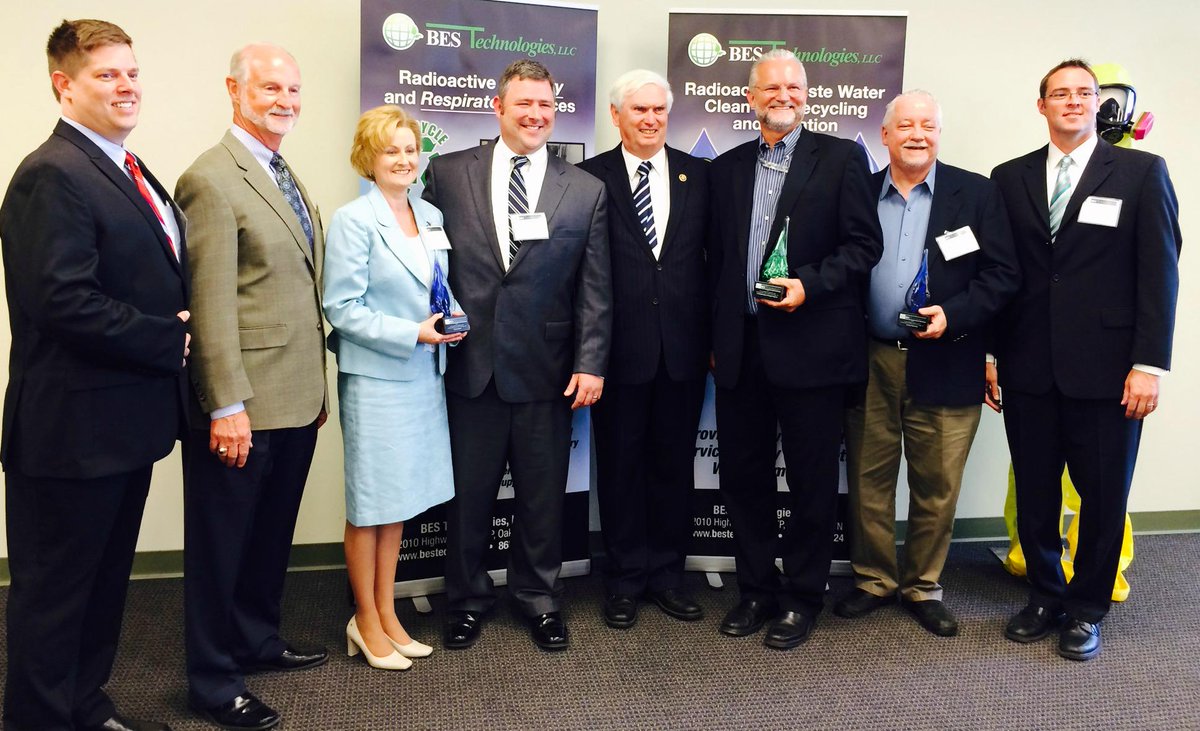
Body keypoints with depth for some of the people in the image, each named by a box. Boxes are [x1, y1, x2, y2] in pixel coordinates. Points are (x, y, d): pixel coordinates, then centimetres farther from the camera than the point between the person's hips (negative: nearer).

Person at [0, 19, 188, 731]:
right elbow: (64, 301, -25)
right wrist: (170, 339, -17)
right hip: (72, 428, -9)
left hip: (126, 422, 10)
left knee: (105, 582, 21)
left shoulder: (130, 173, 14)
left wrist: (181, 323, 2)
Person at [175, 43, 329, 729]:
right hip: (242, 407, -8)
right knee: (222, 541, 7)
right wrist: (227, 405, -20)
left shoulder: (291, 181, 14)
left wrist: (317, 385, 15)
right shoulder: (212, 180, -13)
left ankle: (258, 639, 39)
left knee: (273, 532, 20)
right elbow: (211, 301, -18)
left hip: (296, 401, 8)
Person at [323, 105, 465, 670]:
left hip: (423, 375, 6)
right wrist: (413, 334, -18)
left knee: (401, 502, 14)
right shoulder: (353, 221, -10)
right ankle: (365, 620, 21)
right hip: (374, 378, -6)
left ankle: (387, 613, 27)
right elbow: (343, 308, -14)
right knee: (371, 504, 5)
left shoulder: (432, 217, 9)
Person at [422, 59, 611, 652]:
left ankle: (539, 598, 32)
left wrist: (590, 363, -6)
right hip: (469, 365, 0)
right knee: (468, 492, 12)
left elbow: (594, 288, 1)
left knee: (543, 495, 12)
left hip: (546, 371, 0)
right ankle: (467, 599, 32)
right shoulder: (448, 174, 2)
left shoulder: (586, 191, 3)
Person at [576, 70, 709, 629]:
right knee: (619, 463, 8)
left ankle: (667, 573, 27)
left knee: (674, 462, 12)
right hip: (619, 347, -2)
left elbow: (712, 257, 6)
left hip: (684, 346, 3)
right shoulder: (590, 177, 0)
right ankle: (625, 578, 24)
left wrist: (714, 337, 1)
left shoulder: (698, 175, 7)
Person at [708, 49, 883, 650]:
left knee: (812, 481, 5)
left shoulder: (841, 159, 2)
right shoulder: (726, 169, 14)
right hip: (740, 347, 4)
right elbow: (717, 259, 15)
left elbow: (865, 244, -3)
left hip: (811, 345, -4)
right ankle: (756, 589, 26)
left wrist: (809, 283, -17)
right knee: (743, 477, 10)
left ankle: (802, 596, 21)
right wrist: (716, 338, 11)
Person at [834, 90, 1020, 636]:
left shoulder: (977, 194, 2)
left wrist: (952, 314, -16)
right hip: (869, 365, 2)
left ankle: (923, 586, 25)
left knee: (937, 485, 8)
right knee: (867, 480, 9)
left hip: (944, 365, -1)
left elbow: (1003, 275, -1)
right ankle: (874, 579, 27)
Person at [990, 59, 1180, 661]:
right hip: (1028, 368, 2)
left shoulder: (1142, 173, 2)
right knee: (1034, 492, 10)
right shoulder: (1010, 178, 9)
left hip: (1105, 369, -2)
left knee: (1104, 495, 7)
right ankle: (1045, 596, 30)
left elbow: (1160, 273, -3)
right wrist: (988, 353, 4)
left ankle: (1087, 609, 26)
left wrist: (1150, 363, -9)